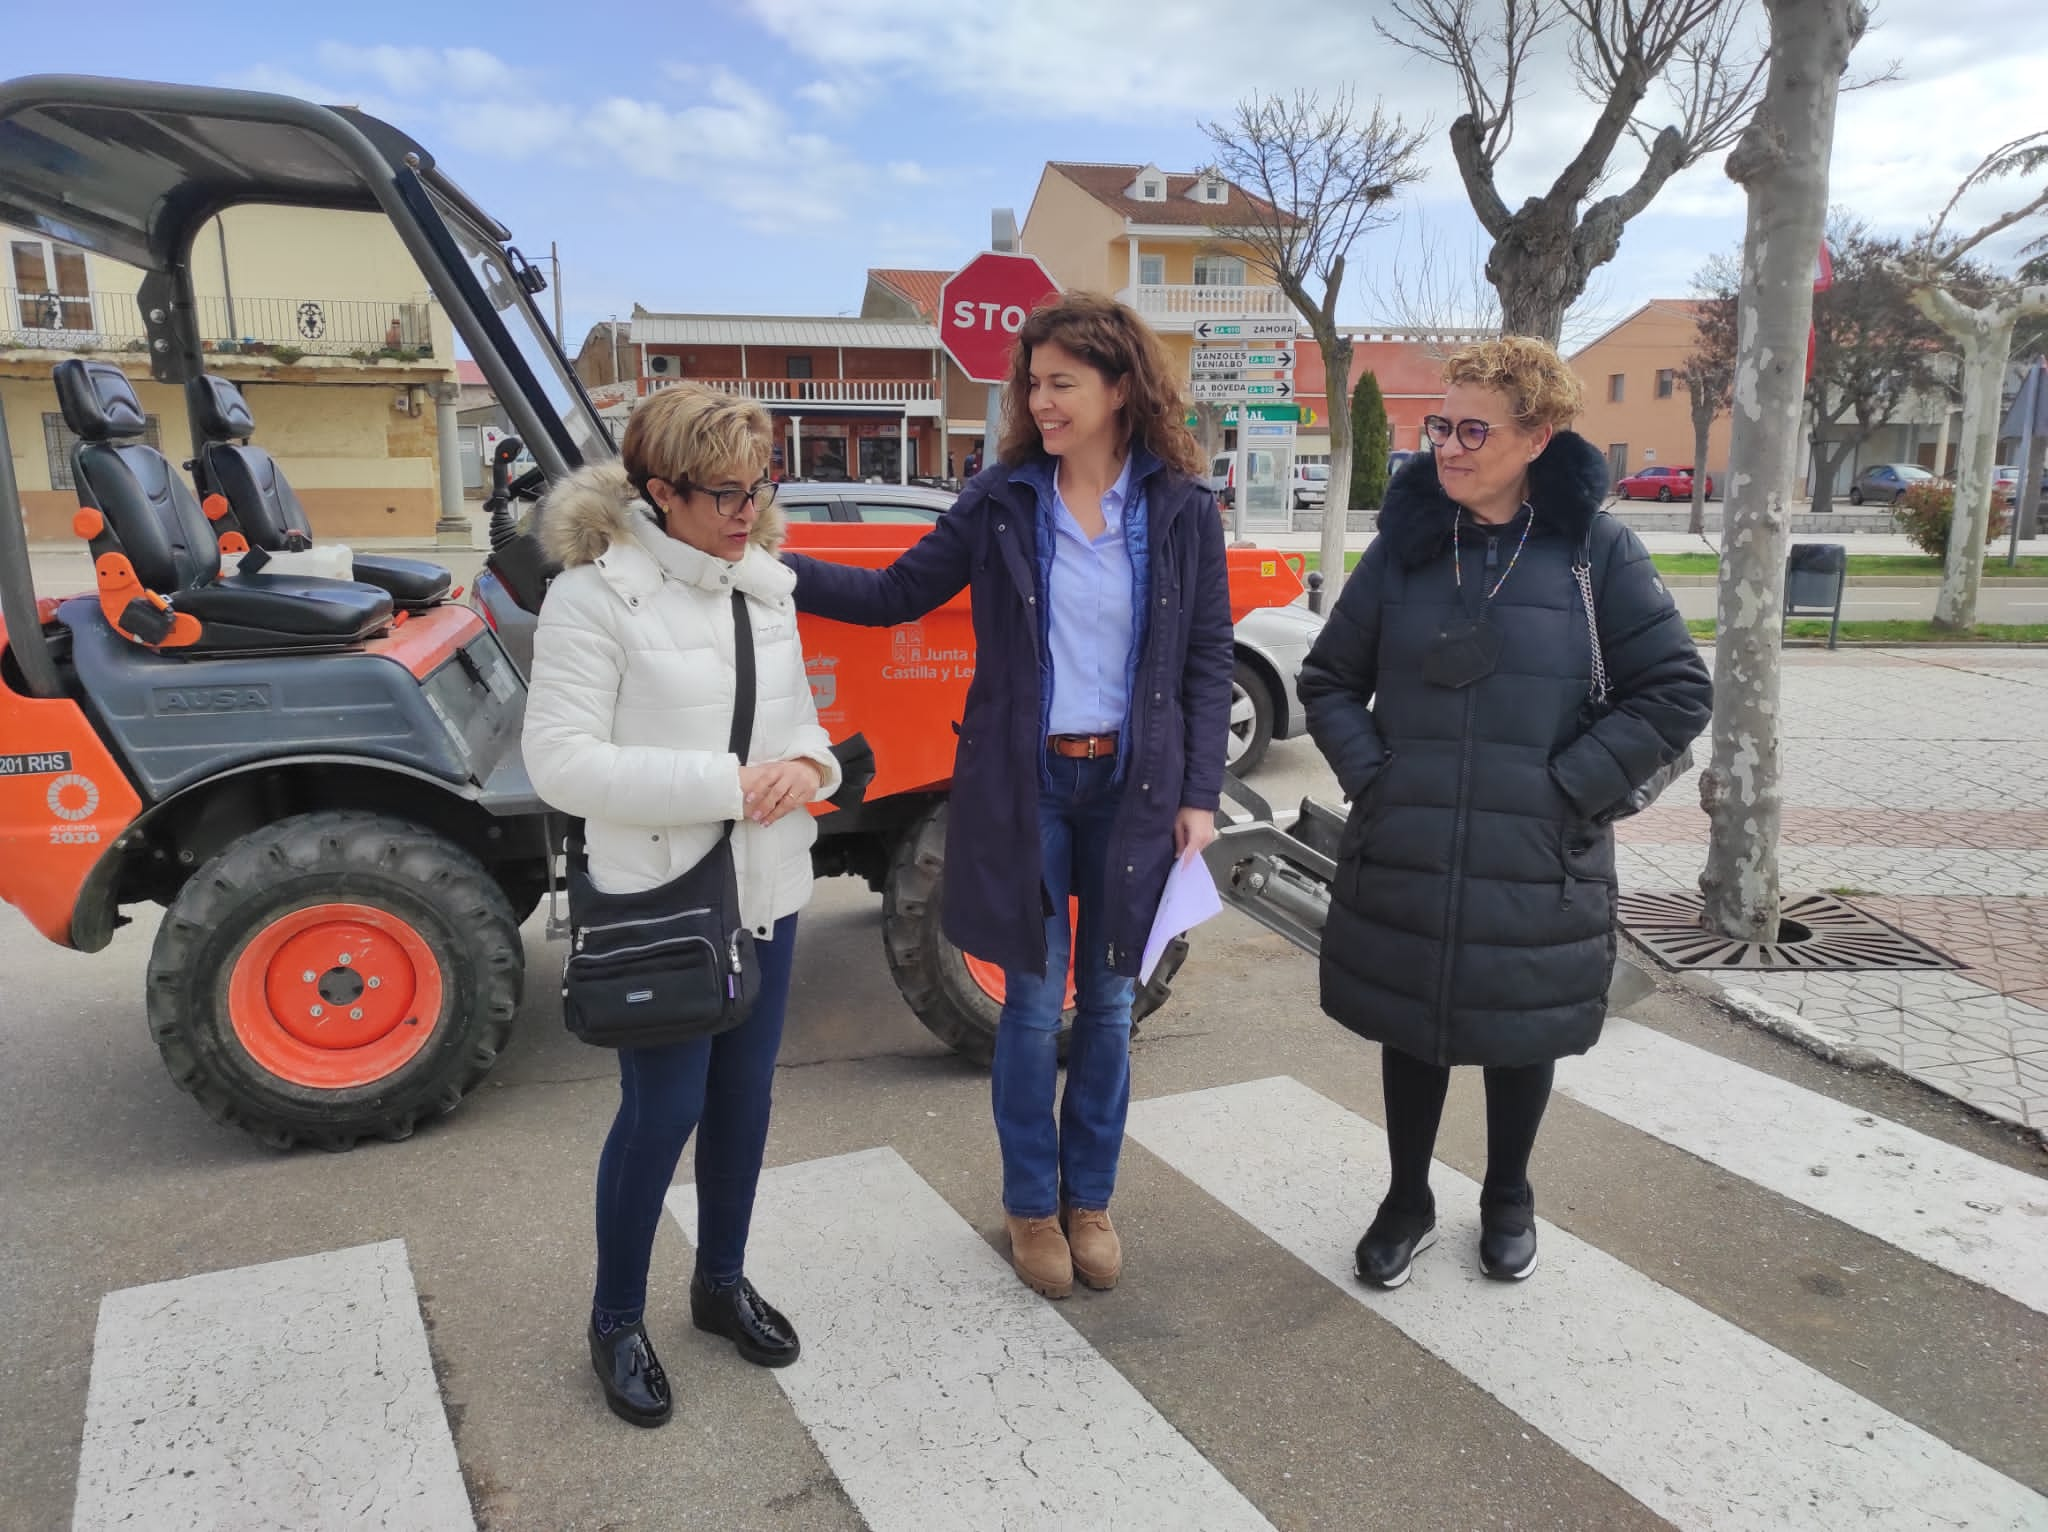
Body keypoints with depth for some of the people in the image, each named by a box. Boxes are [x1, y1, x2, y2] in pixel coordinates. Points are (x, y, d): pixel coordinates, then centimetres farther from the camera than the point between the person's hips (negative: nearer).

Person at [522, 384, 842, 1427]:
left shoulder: (765, 584, 7)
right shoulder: (596, 594, -13)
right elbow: (560, 762, -17)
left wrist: (806, 764, -8)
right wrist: (726, 785, -23)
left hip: (767, 889, 6)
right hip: (662, 898, -6)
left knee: (744, 1098, 15)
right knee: (662, 1112, 1)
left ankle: (722, 1282, 37)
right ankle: (616, 1322, 24)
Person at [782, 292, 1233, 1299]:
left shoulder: (1180, 508, -2)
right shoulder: (1001, 499, -2)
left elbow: (1209, 657, 1)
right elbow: (897, 593, 2)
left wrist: (1200, 794, -4)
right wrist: (775, 567, -10)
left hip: (1133, 786, 1)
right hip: (1024, 784, -1)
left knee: (1109, 1000, 12)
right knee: (1034, 1004, 7)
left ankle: (1088, 1197, 31)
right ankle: (1031, 1204, 27)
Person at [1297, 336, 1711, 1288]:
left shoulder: (1596, 551, -6)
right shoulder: (1403, 547, 0)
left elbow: (1677, 693, -5)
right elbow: (1328, 681, 8)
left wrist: (1572, 788, -11)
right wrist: (1369, 775, -5)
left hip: (1537, 863, -1)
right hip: (1403, 856, 2)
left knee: (1521, 1034, 16)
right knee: (1411, 1030, 14)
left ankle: (1508, 1201, 41)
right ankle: (1408, 1202, 36)